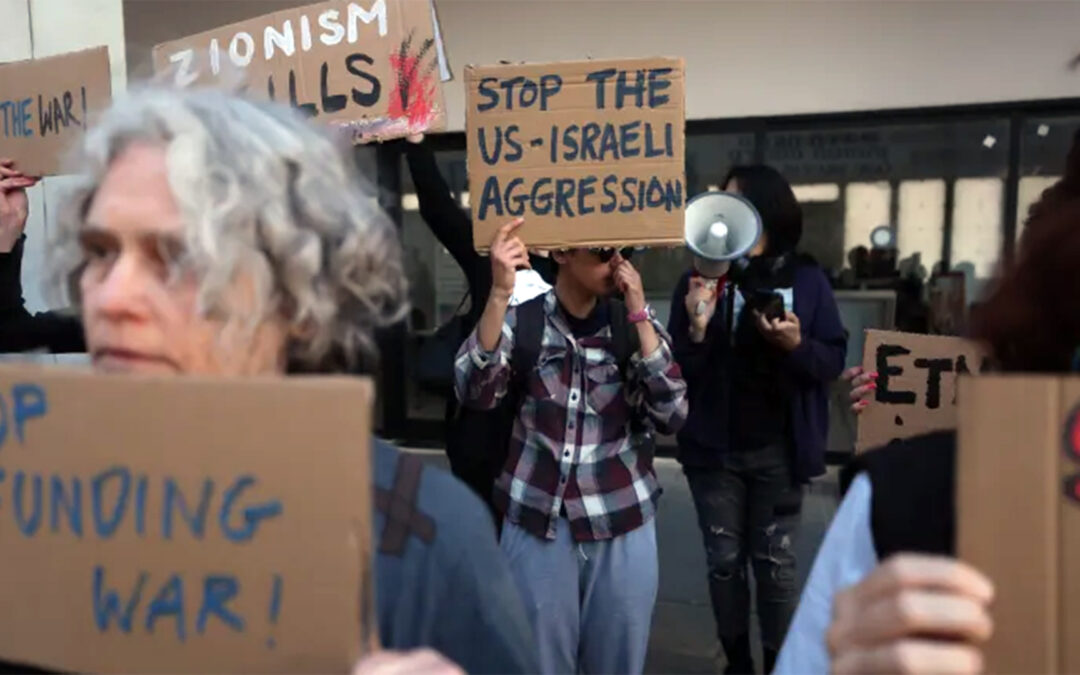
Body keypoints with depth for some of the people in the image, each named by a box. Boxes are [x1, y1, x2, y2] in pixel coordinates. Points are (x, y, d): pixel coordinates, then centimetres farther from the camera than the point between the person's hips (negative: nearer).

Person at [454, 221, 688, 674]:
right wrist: (500, 292, -27)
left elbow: (673, 415, -10)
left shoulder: (632, 322, 1)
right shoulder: (521, 317, -3)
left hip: (622, 525, 2)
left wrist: (639, 314, -16)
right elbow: (475, 393, -19)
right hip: (539, 523, -1)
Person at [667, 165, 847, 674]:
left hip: (778, 451, -1)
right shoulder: (699, 279, 1)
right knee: (724, 560, 10)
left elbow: (834, 360, -2)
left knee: (774, 561, 8)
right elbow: (677, 372, -3)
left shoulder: (807, 281, -1)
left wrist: (797, 344, -21)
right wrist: (697, 329, -21)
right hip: (713, 449, 1)